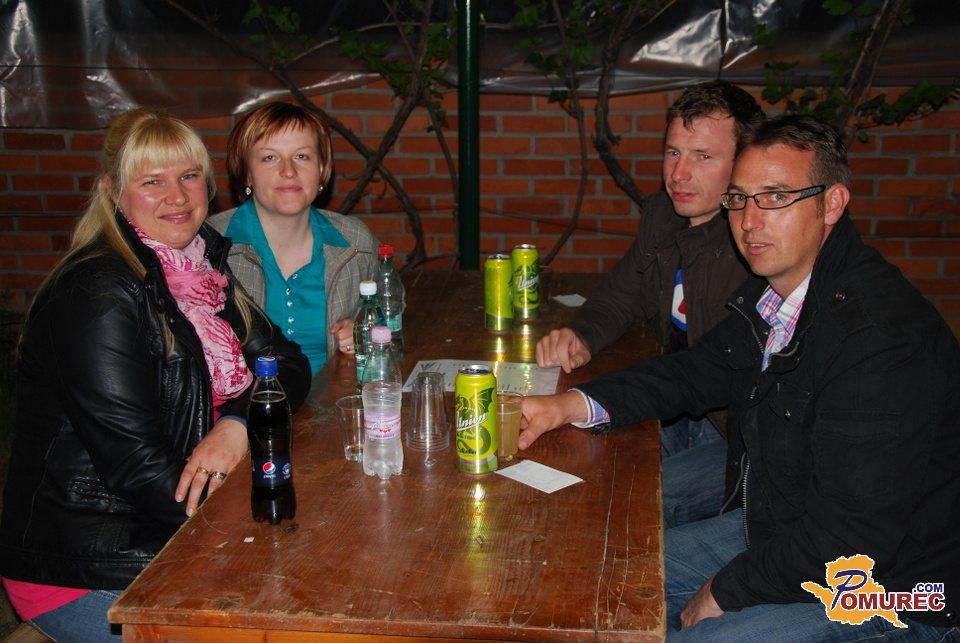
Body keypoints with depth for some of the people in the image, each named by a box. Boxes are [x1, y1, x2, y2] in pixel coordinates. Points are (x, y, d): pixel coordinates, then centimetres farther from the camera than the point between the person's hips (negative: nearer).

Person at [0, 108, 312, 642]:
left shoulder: (206, 266, 6)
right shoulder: (98, 294, -18)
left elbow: (288, 365, 6)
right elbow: (135, 465, -22)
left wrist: (237, 424, -15)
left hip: (170, 537, 7)